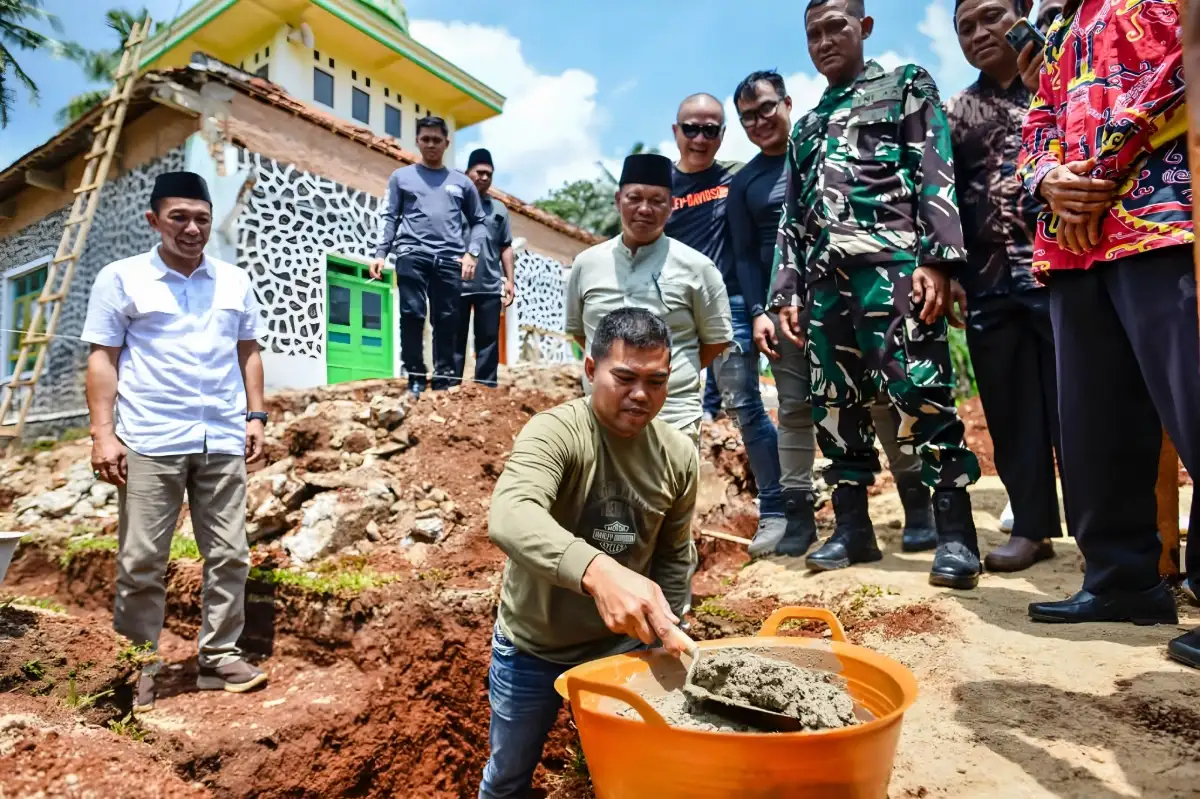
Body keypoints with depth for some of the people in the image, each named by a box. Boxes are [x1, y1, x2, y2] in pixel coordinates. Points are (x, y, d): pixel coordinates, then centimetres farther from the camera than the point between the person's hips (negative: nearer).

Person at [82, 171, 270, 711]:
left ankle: (219, 658, 21)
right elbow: (103, 359, -1)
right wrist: (103, 433, -8)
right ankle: (137, 666, 21)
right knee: (141, 561, 6)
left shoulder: (235, 281, 11)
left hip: (223, 442, 3)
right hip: (149, 443, -3)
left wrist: (255, 416, 7)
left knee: (229, 555, 7)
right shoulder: (120, 279, 2)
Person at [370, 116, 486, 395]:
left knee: (447, 321, -2)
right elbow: (390, 218, 10)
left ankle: (443, 380, 4)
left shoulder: (462, 182, 19)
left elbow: (479, 221, 19)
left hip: (450, 259, 1)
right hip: (412, 254, -1)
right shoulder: (401, 177, 17)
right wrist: (381, 253, -3)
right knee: (412, 315, -8)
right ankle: (415, 378, -2)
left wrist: (471, 252, 2)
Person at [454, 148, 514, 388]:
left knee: (489, 340, 6)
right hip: (458, 284, -3)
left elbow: (505, 248, 15)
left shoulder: (499, 209, 14)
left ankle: (486, 387, 12)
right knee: (455, 339, 4)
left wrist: (510, 280, 8)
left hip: (490, 286, 3)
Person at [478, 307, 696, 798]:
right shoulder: (554, 432, -25)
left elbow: (674, 557, 3)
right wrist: (598, 571, -59)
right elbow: (509, 518, -44)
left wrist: (661, 638, 5)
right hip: (533, 648, -2)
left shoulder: (679, 455, -10)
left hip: (621, 646, 2)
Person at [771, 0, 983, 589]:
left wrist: (937, 259, -12)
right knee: (835, 406, 4)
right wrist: (786, 291, 12)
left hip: (891, 263, -5)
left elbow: (937, 172, 1)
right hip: (823, 279, 5)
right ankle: (852, 528, 13)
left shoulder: (906, 86, 15)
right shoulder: (804, 126, 27)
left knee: (920, 394, -11)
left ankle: (956, 533, -2)